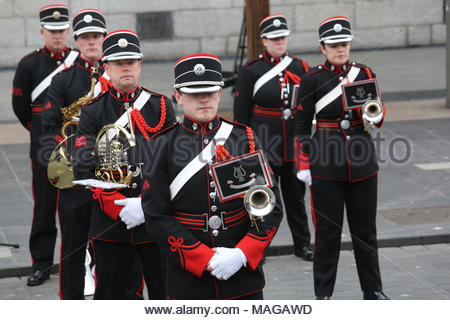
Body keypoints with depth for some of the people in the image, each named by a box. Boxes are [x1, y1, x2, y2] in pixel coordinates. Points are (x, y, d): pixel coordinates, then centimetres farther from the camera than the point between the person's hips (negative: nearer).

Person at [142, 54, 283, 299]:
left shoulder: (244, 139, 4)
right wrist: (206, 259, -14)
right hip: (188, 278, -1)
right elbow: (156, 216, -6)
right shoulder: (164, 145, -1)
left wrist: (242, 254, -12)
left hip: (244, 277, 1)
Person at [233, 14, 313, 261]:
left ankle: (302, 244, 22)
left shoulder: (300, 68, 6)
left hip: (294, 144, 3)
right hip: (263, 145, -3)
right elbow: (241, 111, -2)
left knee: (296, 194, 12)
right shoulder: (251, 71, -3)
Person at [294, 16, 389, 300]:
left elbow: (378, 118, 10)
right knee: (328, 230, 3)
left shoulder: (365, 74, 4)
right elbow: (302, 127, -1)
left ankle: (373, 290, 21)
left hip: (362, 162, 3)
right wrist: (303, 166, -5)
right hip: (326, 164, -3)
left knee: (366, 229, 10)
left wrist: (374, 114, -13)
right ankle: (324, 293, 14)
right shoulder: (312, 79, -3)